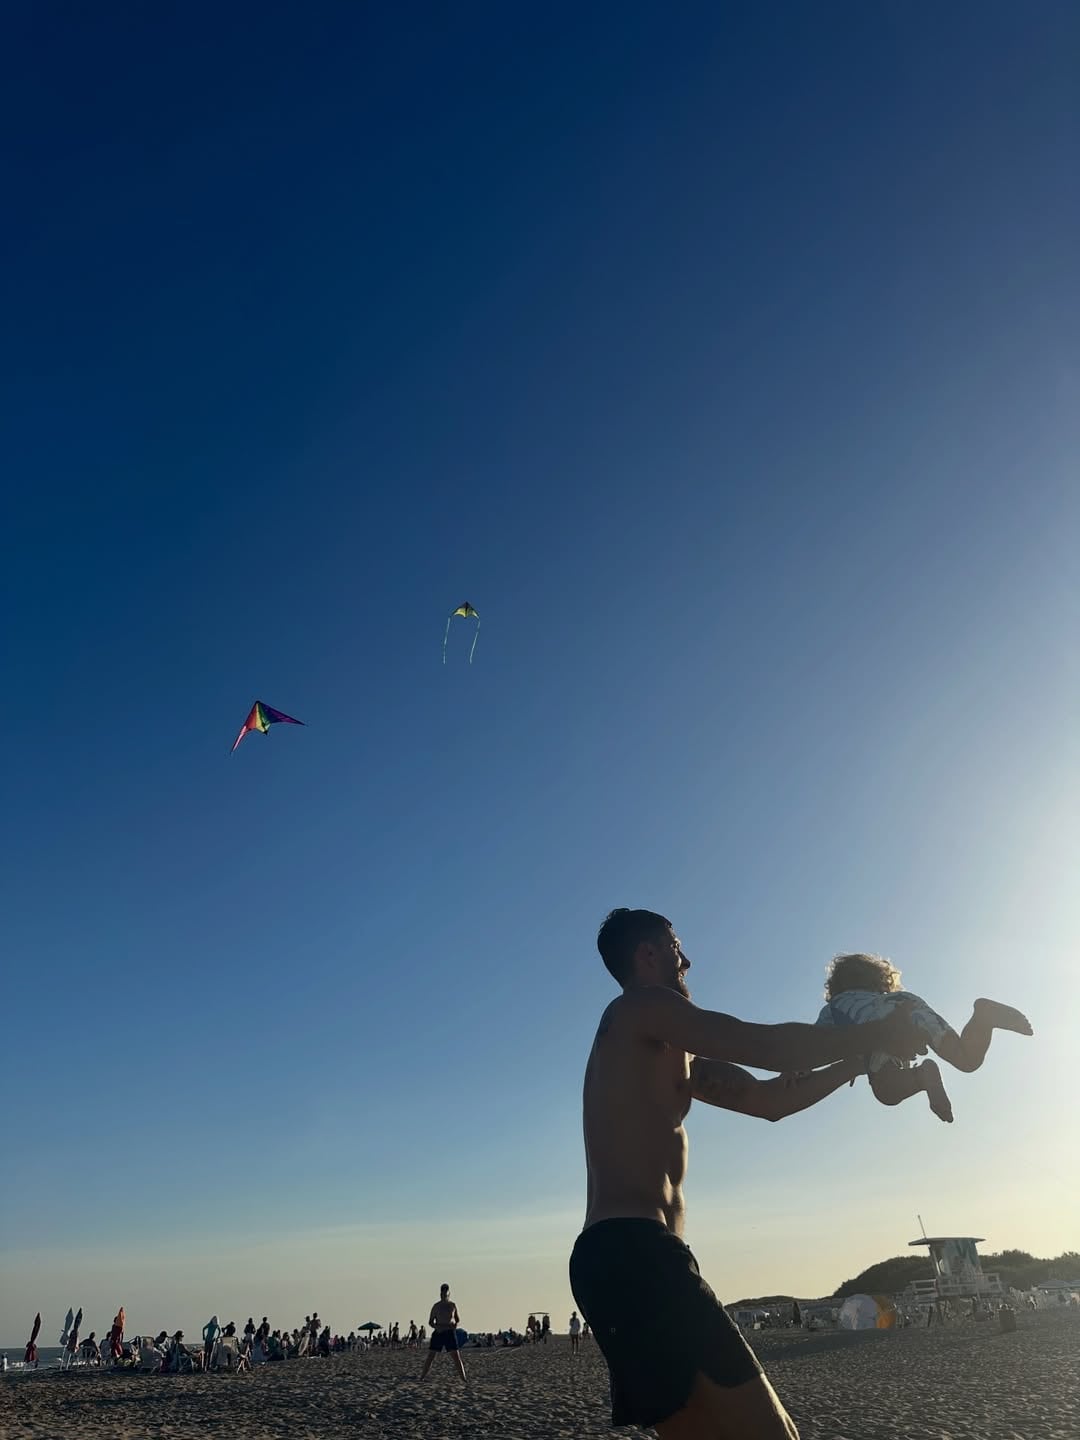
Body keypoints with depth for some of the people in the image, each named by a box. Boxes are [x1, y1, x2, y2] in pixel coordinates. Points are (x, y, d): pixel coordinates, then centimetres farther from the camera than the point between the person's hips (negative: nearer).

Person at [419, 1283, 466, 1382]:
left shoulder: (453, 1306, 6)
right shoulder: (436, 1306, 3)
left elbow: (458, 1320, 16)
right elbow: (430, 1321, 7)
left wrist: (456, 1324, -8)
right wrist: (436, 1327, -13)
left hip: (450, 1333, 0)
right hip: (438, 1333, 0)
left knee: (457, 1357, -5)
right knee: (430, 1356, -1)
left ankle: (464, 1379, -3)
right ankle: (422, 1377, 10)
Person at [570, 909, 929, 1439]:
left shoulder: (670, 1056, 28)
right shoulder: (639, 1009, -4)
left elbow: (768, 1099, 26)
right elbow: (768, 1046, -13)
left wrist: (859, 1056, 22)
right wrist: (873, 1038, 0)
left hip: (616, 1257, 10)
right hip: (634, 1254, -10)